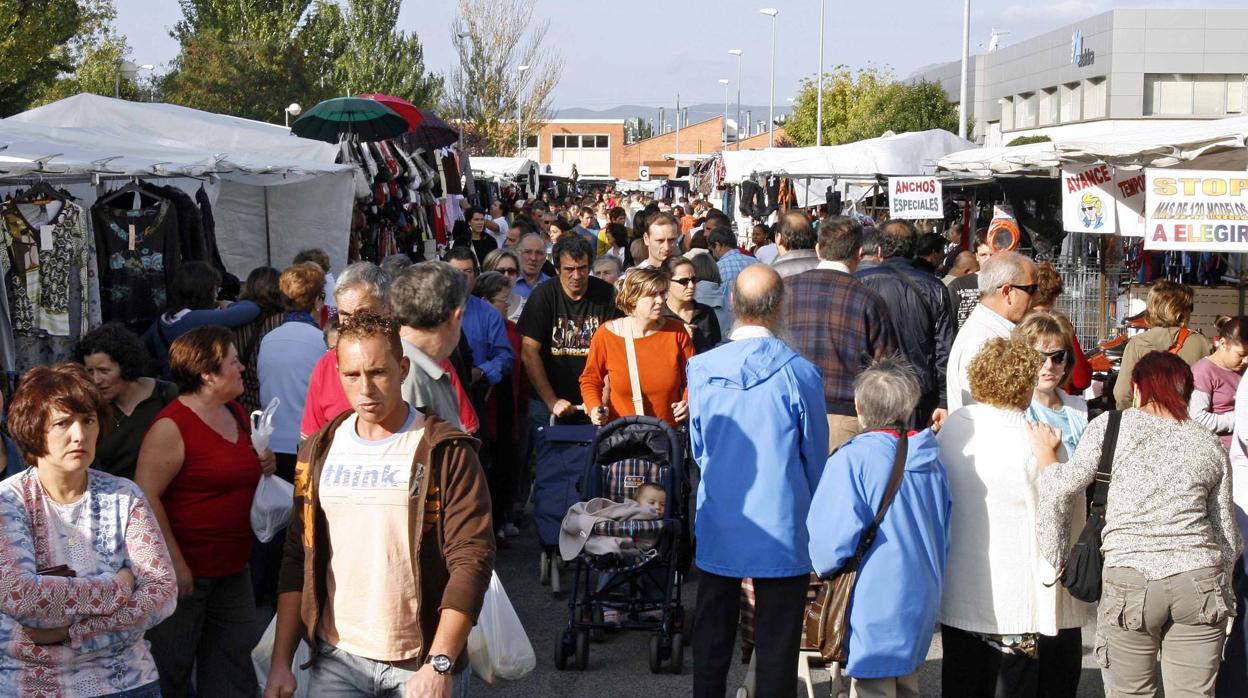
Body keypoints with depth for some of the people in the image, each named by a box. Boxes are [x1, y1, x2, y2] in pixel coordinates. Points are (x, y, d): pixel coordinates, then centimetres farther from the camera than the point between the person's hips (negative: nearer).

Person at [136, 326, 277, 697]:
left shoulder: (236, 413, 9)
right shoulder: (171, 426, -16)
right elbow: (146, 497, -20)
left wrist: (264, 466, 4)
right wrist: (174, 562, -21)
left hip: (233, 567, 8)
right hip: (186, 569, -8)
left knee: (233, 665, 12)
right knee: (171, 667, 3)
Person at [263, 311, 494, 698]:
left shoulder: (446, 452, -7)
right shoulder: (319, 451, 7)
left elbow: (470, 558, -13)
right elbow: (298, 560, 10)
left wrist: (439, 665, -21)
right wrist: (280, 664, 4)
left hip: (422, 662, -3)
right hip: (336, 660, 3)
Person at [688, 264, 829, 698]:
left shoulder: (702, 369, -5)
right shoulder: (798, 373, -13)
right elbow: (816, 455, -2)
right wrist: (811, 510, 15)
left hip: (717, 527, 3)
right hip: (781, 527, -3)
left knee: (712, 635, 14)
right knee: (777, 645, 6)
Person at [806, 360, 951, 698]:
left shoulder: (852, 460, -17)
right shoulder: (932, 462, 4)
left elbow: (833, 537, -22)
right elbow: (944, 536, 13)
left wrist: (823, 568, -1)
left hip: (875, 606, -7)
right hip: (921, 602, 7)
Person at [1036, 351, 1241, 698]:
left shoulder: (1111, 425, 3)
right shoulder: (1210, 444, 12)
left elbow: (1063, 489, -5)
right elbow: (1227, 534, 15)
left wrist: (1046, 454, 15)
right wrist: (1221, 588, 28)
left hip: (1130, 578, -2)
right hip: (1200, 579, 3)